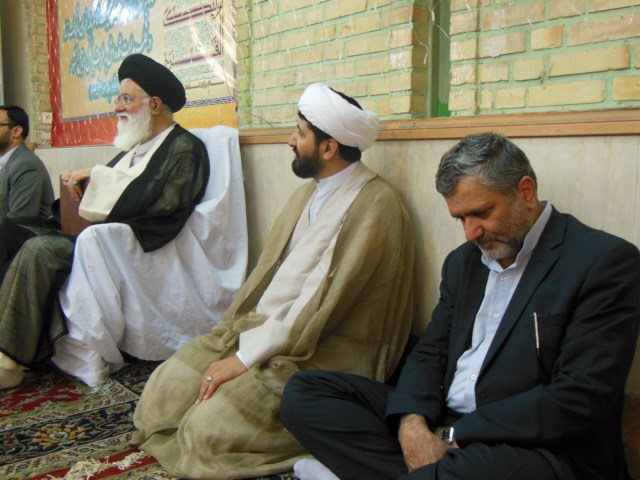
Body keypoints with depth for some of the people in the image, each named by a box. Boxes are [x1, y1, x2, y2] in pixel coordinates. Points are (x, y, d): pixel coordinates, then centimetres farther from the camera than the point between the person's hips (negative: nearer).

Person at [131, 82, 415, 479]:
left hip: (321, 352, -8)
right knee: (164, 387, -5)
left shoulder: (375, 204, -14)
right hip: (257, 325, 8)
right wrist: (233, 340, 2)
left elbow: (321, 302, -19)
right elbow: (267, 272, 13)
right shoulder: (306, 194, 15)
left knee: (208, 427, -19)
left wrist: (247, 356, -17)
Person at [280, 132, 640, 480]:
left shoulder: (605, 260, -7)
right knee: (303, 391, -6)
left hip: (536, 446, -7)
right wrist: (412, 423, -10)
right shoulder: (463, 261, 15)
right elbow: (431, 353, 12)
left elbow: (580, 400, -15)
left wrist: (453, 436, -15)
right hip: (441, 422, 7)